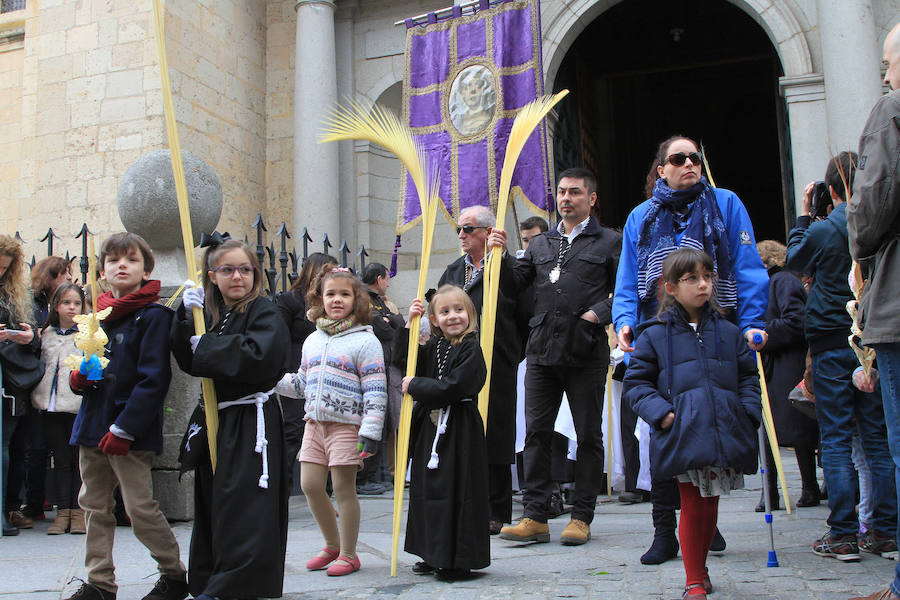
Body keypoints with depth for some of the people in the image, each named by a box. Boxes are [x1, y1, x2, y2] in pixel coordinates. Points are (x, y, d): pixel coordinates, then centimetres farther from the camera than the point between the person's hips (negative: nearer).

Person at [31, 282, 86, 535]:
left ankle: (78, 512, 7)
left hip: (79, 405, -4)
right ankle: (62, 512, 12)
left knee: (79, 459, 1)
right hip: (51, 405, 4)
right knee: (61, 460, 7)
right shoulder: (46, 334, 14)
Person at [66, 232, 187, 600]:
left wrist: (123, 429, -20)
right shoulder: (97, 316, 13)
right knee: (94, 506, 12)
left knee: (140, 506, -6)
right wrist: (77, 377, -2)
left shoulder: (153, 316, -8)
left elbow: (153, 380, -15)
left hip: (131, 432, -7)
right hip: (92, 426, 8)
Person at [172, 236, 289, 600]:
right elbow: (188, 361, 2)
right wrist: (187, 317, -11)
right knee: (211, 503, 14)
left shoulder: (264, 313, -8)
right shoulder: (208, 313, 10)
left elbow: (258, 357, -24)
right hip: (214, 418, 7)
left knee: (244, 505, -7)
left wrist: (206, 347, -15)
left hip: (251, 422, -7)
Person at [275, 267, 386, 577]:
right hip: (315, 421, 6)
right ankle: (332, 545, 26)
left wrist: (370, 431, -17)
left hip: (347, 424, -6)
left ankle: (348, 554, 15)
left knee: (343, 488, -1)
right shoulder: (312, 341, 14)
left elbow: (375, 391, -10)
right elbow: (302, 384, 20)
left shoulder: (364, 341, -7)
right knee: (310, 484, 6)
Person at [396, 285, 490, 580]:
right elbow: (402, 358, 18)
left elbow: (450, 389, -20)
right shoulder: (433, 347, 11)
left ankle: (458, 560, 6)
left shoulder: (471, 350, -11)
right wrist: (410, 324, 6)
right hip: (430, 429, 8)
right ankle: (434, 555, 26)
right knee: (427, 489, 13)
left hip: (459, 432, -8)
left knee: (455, 492, -4)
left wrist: (414, 386, -10)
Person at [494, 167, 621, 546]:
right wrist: (500, 255, 0)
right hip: (542, 350, 4)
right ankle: (535, 517, 7)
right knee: (536, 431, 1)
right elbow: (516, 284, 15)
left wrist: (597, 314, -13)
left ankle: (581, 517, 12)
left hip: (586, 352, -3)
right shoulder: (541, 244, 19)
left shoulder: (609, 242, 7)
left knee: (588, 435, 3)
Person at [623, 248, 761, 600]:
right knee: (692, 505, -1)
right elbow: (635, 382, 3)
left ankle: (700, 567, 34)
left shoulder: (728, 332, 12)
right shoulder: (655, 335, 2)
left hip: (725, 434, 4)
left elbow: (749, 376, 17)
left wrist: (748, 412, 2)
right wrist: (660, 412, -10)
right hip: (684, 437, -3)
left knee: (710, 504, 14)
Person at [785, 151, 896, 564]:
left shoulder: (821, 231, -9)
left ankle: (843, 536, 0)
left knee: (835, 440, 1)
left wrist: (803, 215, 17)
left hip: (831, 343, -3)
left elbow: (794, 261, 11)